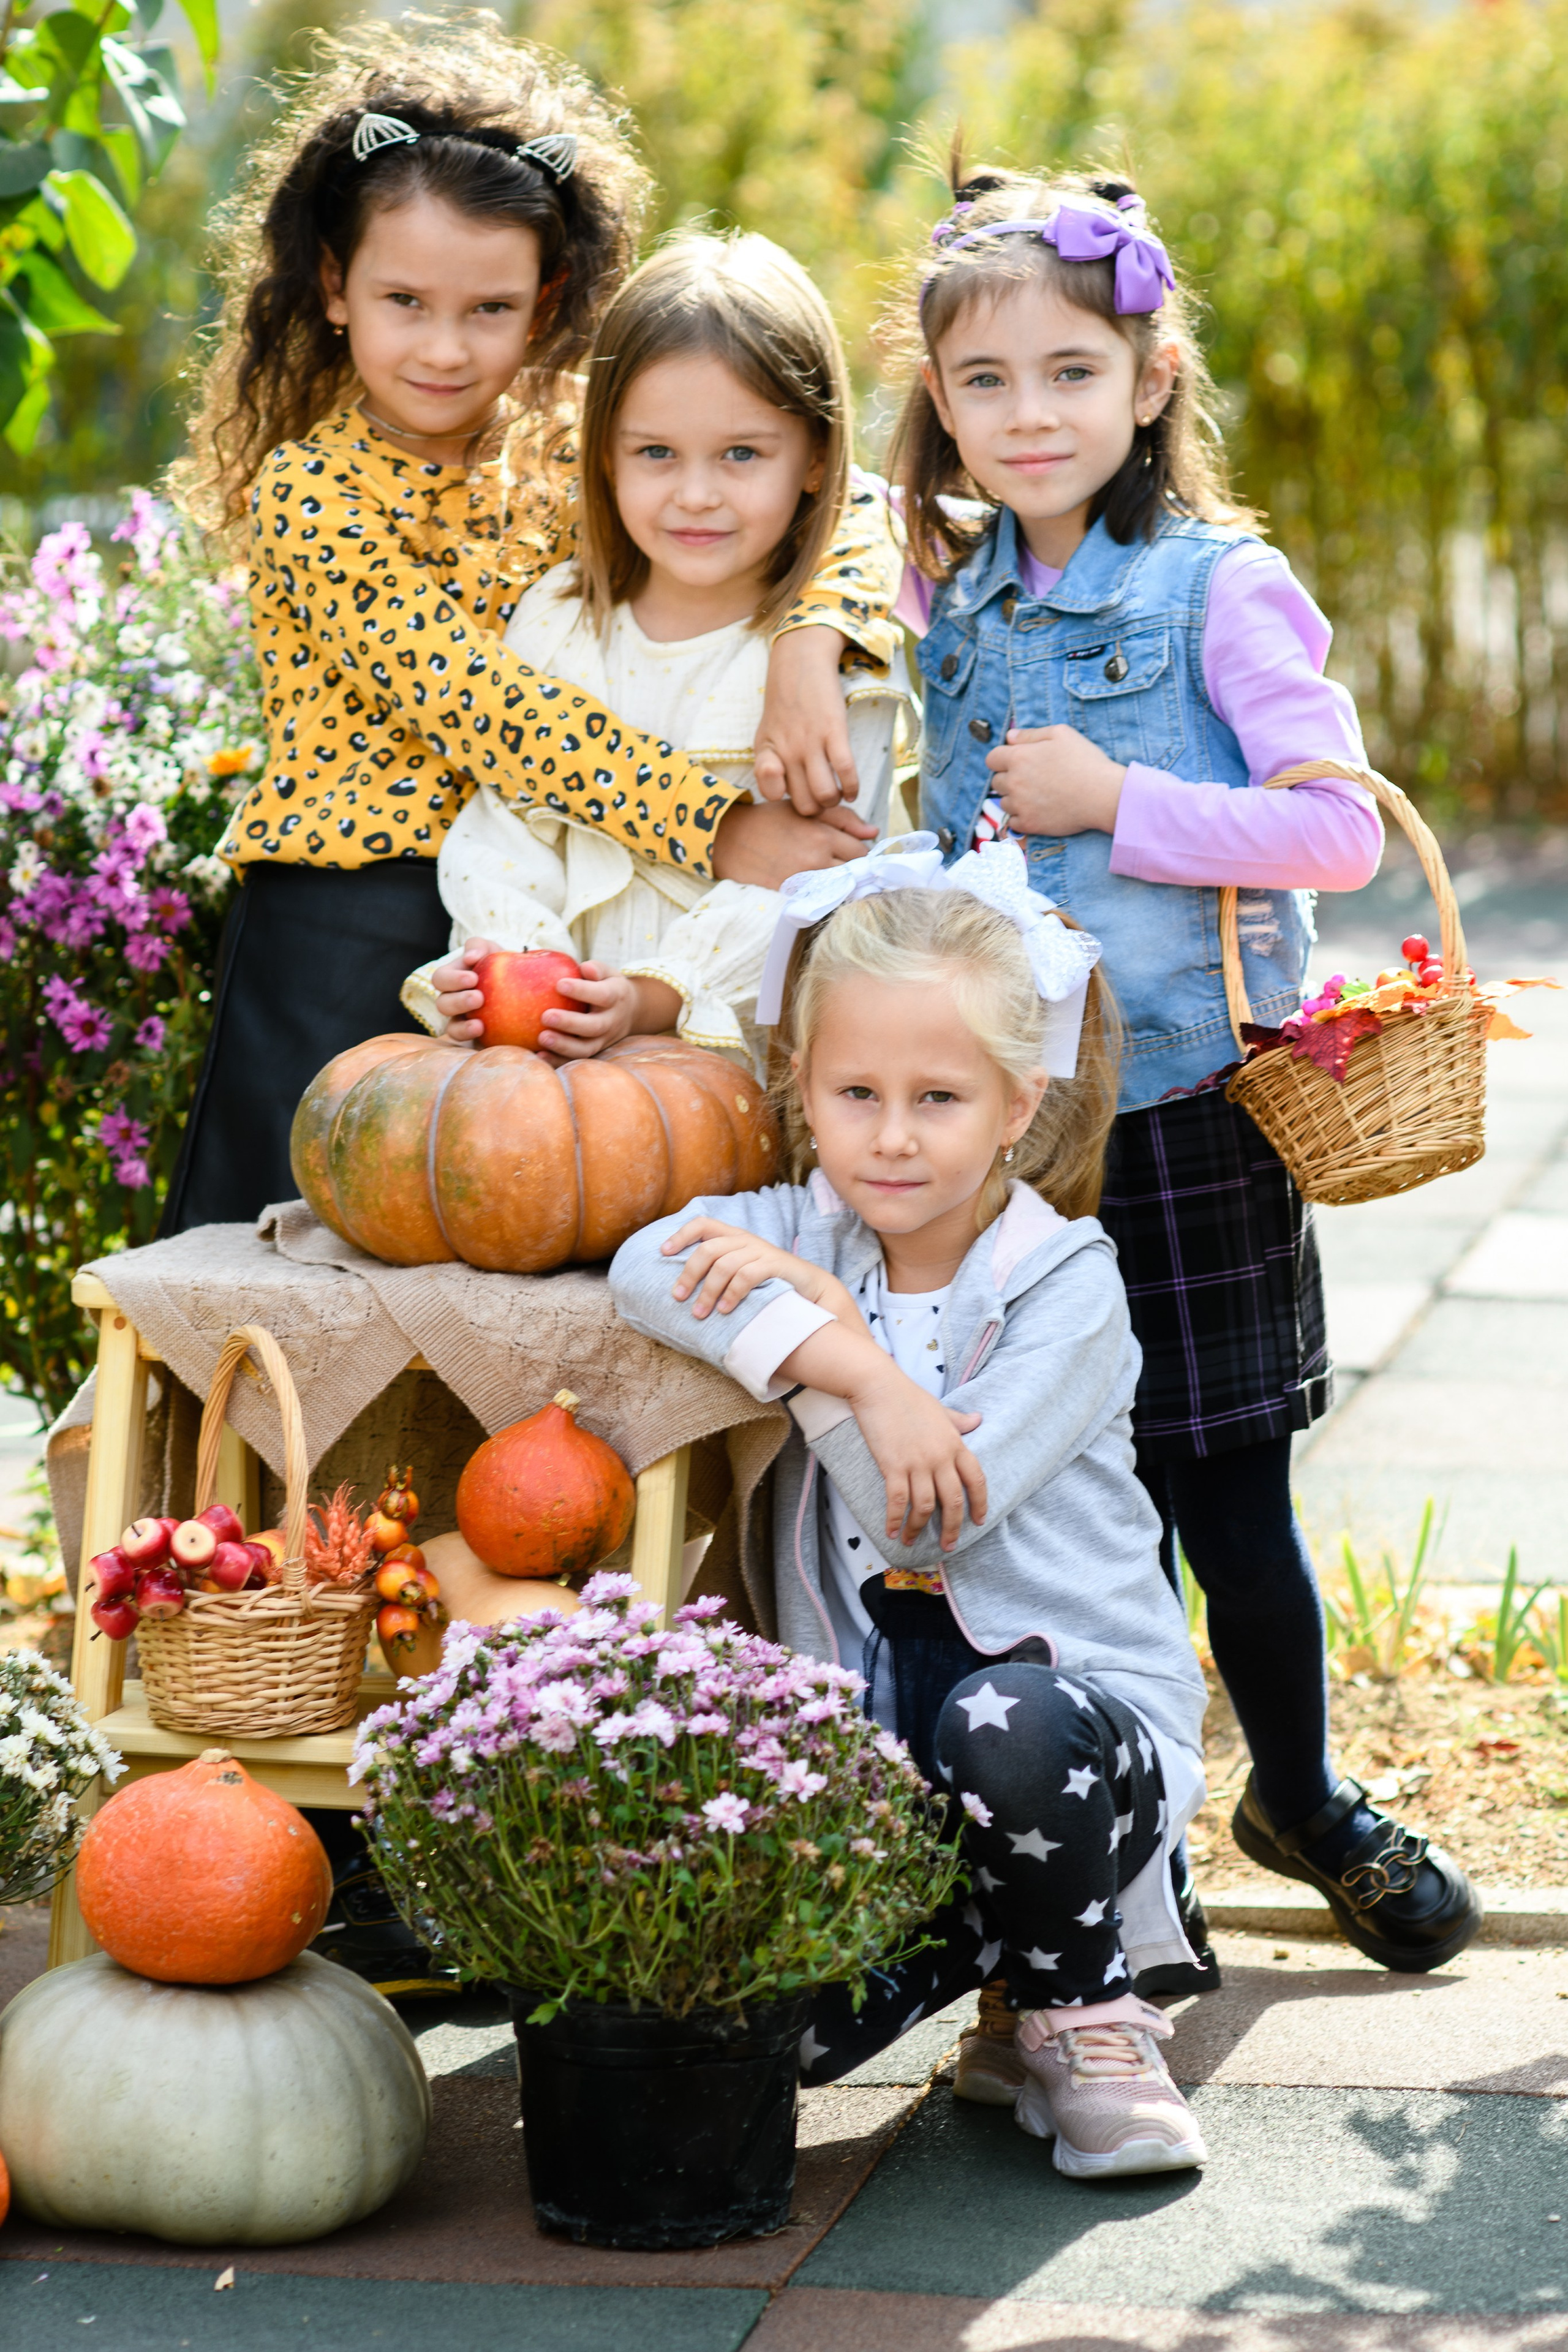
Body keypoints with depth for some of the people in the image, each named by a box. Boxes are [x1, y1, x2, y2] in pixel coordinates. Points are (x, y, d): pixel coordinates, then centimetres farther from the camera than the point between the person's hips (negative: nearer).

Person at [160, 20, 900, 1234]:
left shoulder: (573, 449, 6)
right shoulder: (308, 493, -7)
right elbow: (469, 700, -19)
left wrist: (806, 644, -26)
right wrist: (717, 823, -27)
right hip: (349, 936, -4)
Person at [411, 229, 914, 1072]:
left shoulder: (845, 657, -1)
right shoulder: (556, 617, 13)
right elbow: (506, 820, 9)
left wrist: (660, 996, -21)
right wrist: (509, 953, -10)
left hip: (746, 1043, -3)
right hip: (557, 1042, 3)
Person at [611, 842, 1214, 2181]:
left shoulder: (1067, 1282, -9)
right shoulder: (805, 1233, 4)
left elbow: (928, 1524, -19)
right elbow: (645, 1268, -18)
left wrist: (813, 1310, -17)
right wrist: (857, 1371, -25)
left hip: (1085, 1698, -3)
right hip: (868, 1736, 3)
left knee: (1003, 1722, -40)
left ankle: (1084, 2008, -8)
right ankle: (990, 1927, 14)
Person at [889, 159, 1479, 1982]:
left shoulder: (1221, 588, -8)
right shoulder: (952, 604, 9)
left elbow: (1342, 829, -16)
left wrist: (1117, 807, -17)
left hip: (1186, 1103, -4)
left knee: (1223, 1491, 4)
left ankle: (1303, 1799, 27)